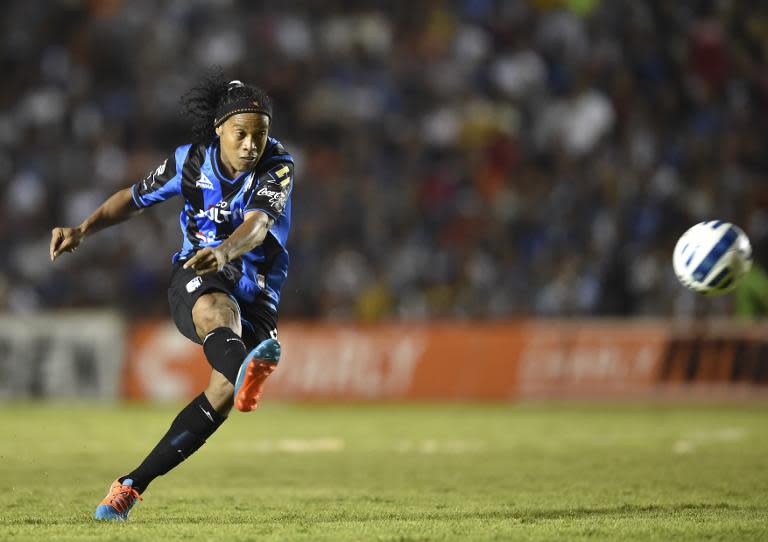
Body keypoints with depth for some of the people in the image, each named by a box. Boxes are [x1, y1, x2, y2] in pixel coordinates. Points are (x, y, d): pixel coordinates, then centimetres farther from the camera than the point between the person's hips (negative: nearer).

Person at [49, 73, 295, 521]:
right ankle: (244, 371, -79)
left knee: (223, 392, -21)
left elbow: (258, 222, -33)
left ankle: (132, 485, -12)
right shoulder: (191, 161, -5)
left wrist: (226, 251, -54)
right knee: (219, 311, -40)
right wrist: (83, 231, -2)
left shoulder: (279, 166, -14)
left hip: (257, 292, 1)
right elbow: (135, 198, 12)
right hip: (196, 280, -1)